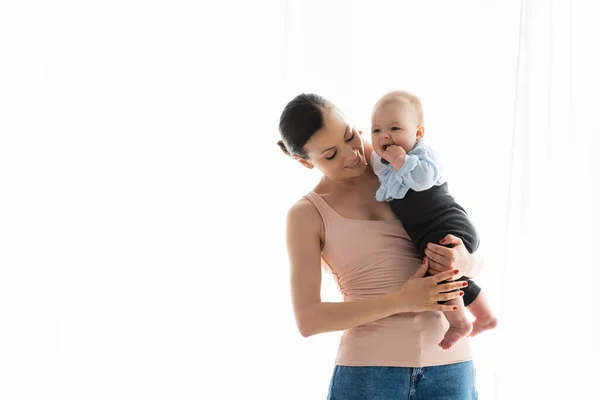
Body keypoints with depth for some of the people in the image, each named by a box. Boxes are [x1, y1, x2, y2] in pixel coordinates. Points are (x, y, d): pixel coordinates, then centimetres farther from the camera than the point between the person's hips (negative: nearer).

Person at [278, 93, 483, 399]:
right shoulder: (307, 215, 2)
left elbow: (475, 264, 12)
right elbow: (308, 319, -8)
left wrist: (462, 263, -13)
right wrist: (401, 301, -17)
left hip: (448, 368, 2)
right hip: (368, 372, -2)